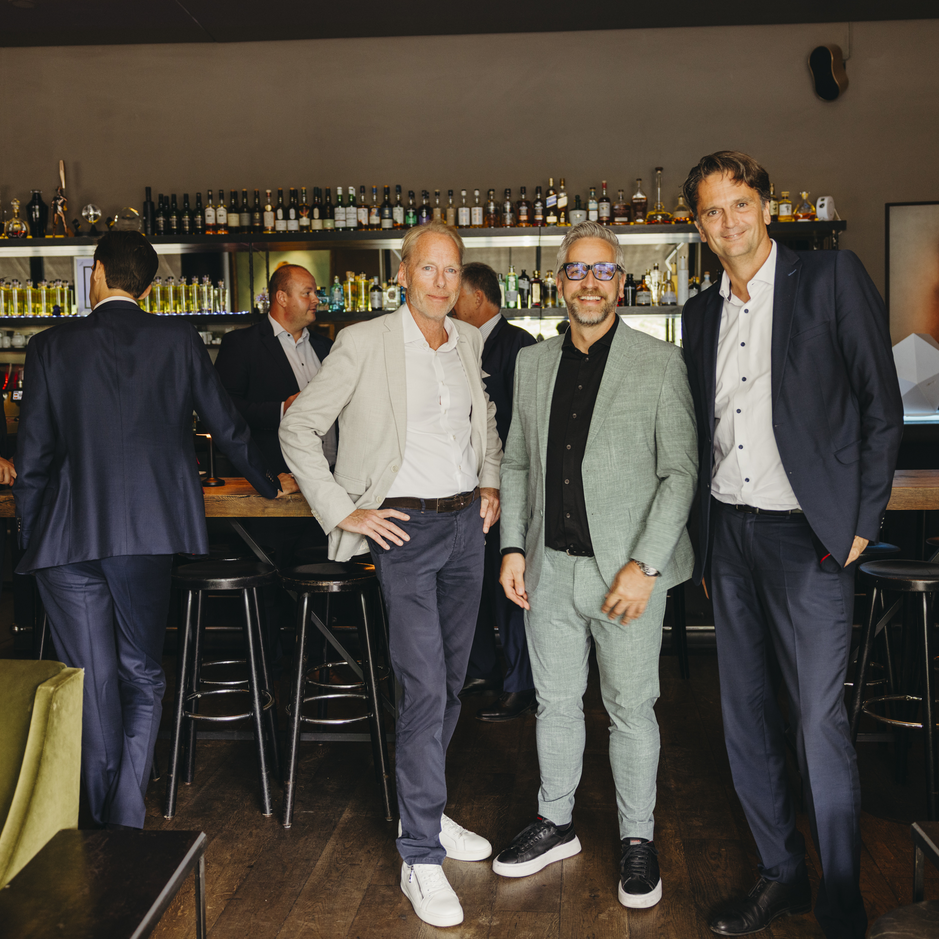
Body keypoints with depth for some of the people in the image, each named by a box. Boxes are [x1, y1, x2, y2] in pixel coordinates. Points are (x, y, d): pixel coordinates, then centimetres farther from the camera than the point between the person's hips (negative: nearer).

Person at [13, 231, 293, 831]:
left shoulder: (53, 346, 2)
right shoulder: (179, 339, 4)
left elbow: (32, 460, 2)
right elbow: (226, 425, 12)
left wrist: (31, 541, 13)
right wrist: (269, 483, 28)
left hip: (69, 537, -1)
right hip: (149, 532, 1)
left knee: (92, 689, 8)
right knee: (141, 678, 14)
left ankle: (107, 827, 19)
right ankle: (127, 826, 7)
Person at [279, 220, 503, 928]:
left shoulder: (470, 341, 9)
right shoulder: (365, 343, -8)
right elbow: (299, 427, -5)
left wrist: (491, 483, 13)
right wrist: (343, 510, -9)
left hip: (466, 524, 6)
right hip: (405, 529, -6)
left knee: (451, 681, 14)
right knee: (424, 690, -9)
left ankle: (425, 809, 33)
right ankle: (421, 857, 3)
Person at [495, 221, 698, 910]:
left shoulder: (661, 363, -6)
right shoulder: (532, 363, 8)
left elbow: (680, 472, -9)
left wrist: (644, 566, -16)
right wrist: (513, 547, 4)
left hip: (628, 570, -4)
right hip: (549, 568, 4)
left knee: (631, 709, 9)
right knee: (555, 702, 16)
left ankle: (637, 839, 28)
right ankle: (555, 825, 35)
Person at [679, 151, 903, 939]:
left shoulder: (832, 277, -2)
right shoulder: (701, 312, 13)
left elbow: (882, 409, -3)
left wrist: (862, 523, -7)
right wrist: (704, 544, 11)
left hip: (807, 535, -5)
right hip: (728, 533, 6)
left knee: (819, 721, -4)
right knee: (745, 714, 11)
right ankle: (781, 875, 27)